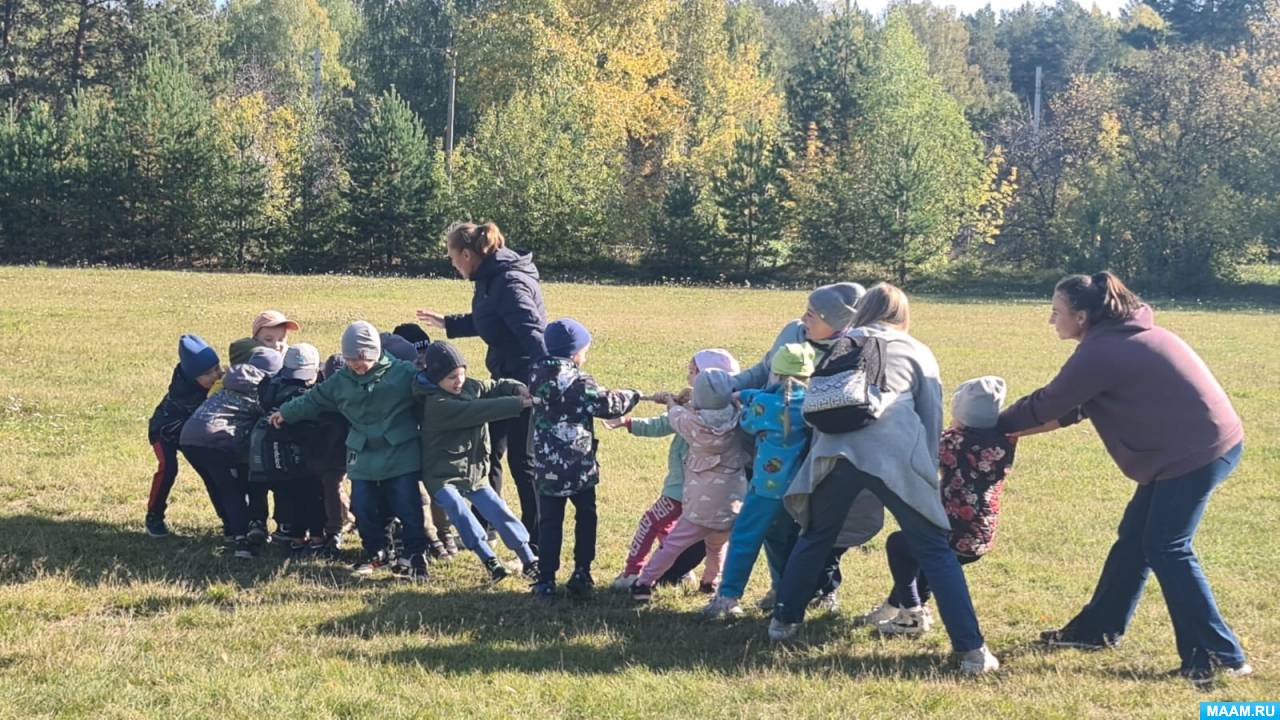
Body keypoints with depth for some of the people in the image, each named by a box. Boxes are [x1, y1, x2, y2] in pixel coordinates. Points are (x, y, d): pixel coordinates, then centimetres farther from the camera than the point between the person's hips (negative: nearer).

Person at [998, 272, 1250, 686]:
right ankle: (1098, 629, 27)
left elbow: (1046, 405, -9)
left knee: (1167, 549, -4)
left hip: (1198, 451, -10)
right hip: (1202, 444, 10)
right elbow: (1074, 405, 18)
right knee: (1134, 538, 16)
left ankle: (1221, 656, -1)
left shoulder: (1101, 353, -18)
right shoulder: (1124, 337, 13)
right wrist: (1015, 430, 13)